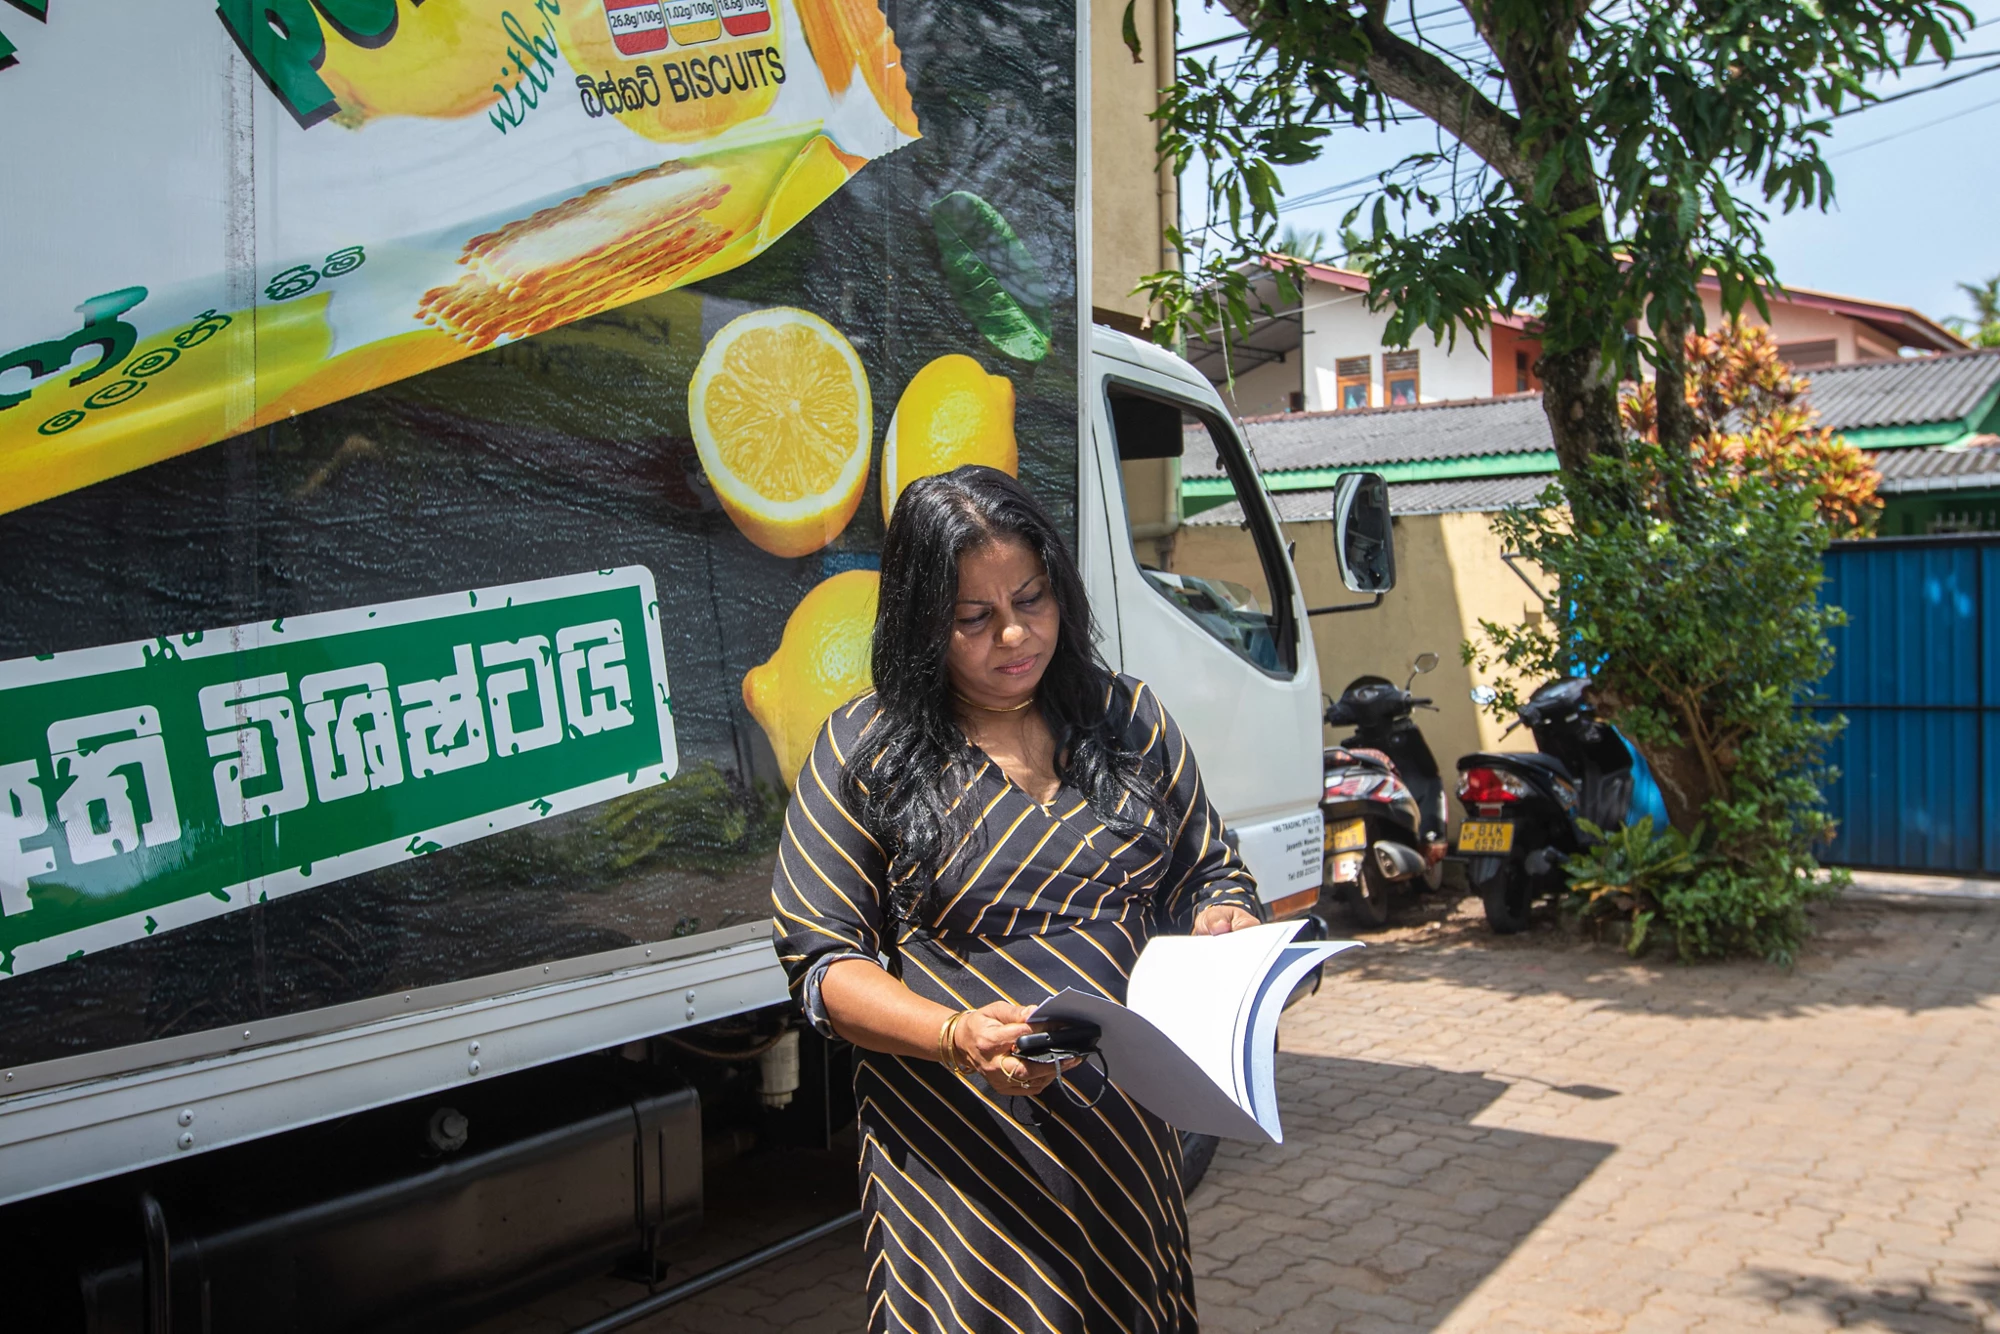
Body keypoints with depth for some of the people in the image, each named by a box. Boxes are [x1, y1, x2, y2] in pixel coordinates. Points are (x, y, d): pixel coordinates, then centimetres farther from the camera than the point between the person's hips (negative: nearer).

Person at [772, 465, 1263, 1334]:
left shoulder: (1128, 719, 7)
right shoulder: (865, 749, -4)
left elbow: (1209, 874, 14)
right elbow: (822, 959, -6)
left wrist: (1226, 931, -9)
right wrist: (956, 1036, -22)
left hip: (1126, 1134, 4)